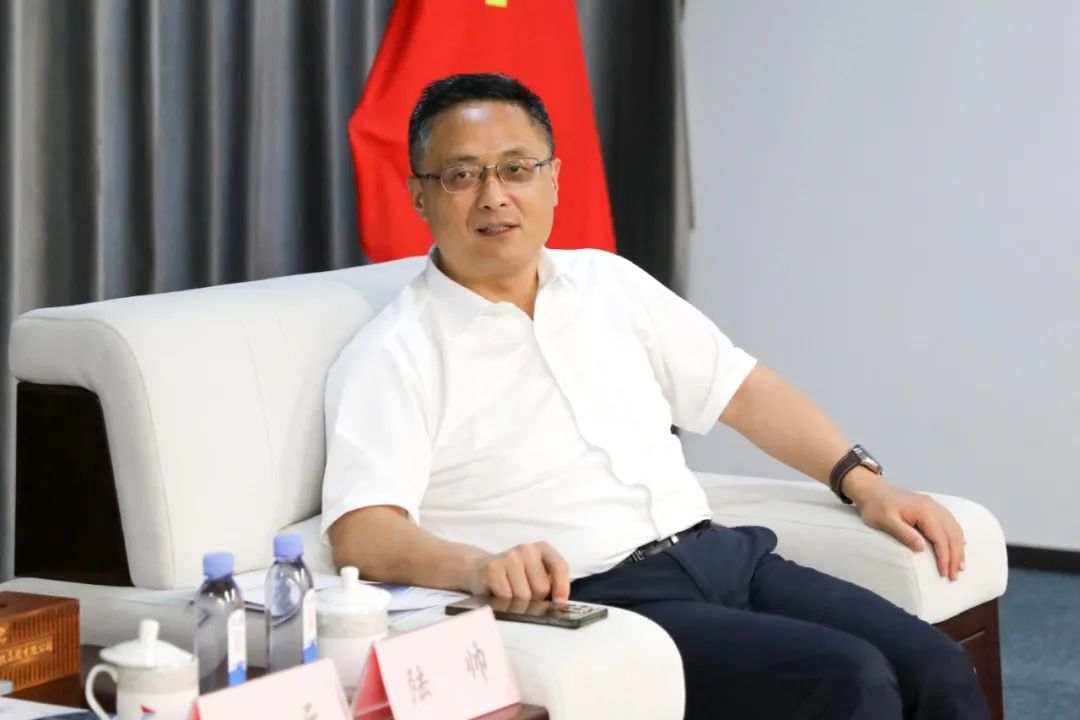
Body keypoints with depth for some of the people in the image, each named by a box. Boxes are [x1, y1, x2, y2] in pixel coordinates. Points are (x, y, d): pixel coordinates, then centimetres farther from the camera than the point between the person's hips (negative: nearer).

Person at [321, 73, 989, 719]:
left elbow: (741, 389, 23)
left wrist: (864, 482, 12)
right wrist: (476, 565, -35)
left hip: (719, 551, 6)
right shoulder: (393, 356, -3)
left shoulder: (607, 282, 17)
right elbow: (362, 528, -15)